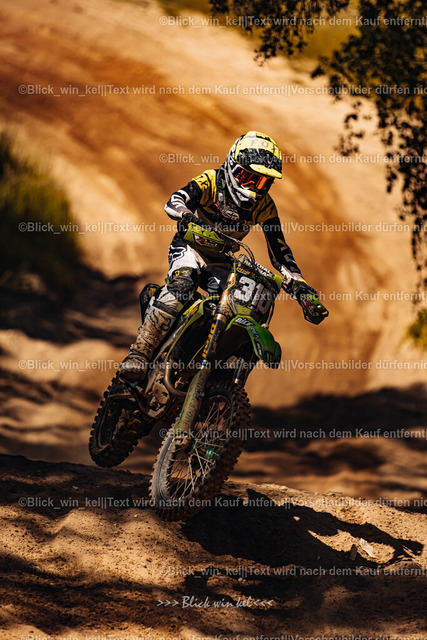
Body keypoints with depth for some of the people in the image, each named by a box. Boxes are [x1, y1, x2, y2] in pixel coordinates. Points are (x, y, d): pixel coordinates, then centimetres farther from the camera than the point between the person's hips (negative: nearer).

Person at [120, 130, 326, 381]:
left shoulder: (264, 206, -7)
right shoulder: (212, 182, -18)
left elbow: (280, 251, -2)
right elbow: (174, 202, -33)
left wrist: (300, 287, -13)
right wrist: (188, 218, -57)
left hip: (223, 260, 4)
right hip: (191, 247, -4)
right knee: (182, 286, -34)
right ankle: (139, 353, -36)